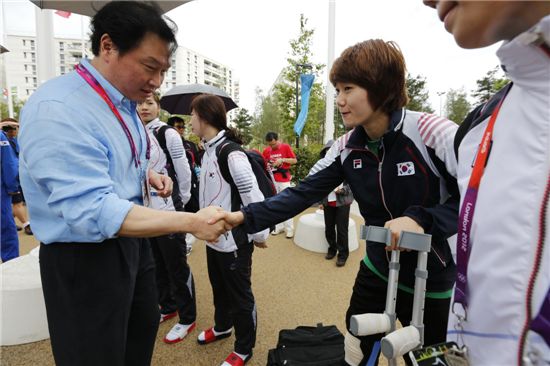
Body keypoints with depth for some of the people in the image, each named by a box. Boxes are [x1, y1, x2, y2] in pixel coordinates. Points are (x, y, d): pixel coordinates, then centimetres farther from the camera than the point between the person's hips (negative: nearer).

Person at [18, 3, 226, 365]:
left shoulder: (123, 103, 3)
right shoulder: (57, 110, -26)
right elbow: (94, 213, -33)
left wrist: (149, 175, -1)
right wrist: (192, 222, -33)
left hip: (132, 241, 9)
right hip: (86, 256, -8)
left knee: (144, 328, 26)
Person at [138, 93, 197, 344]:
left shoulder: (168, 134, -10)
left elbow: (183, 171, -9)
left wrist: (181, 201, -1)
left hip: (168, 209, -6)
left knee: (177, 266, 3)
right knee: (158, 264, 19)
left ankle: (187, 319, 19)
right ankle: (167, 307, 39)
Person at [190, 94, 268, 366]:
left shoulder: (231, 152, -22)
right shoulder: (208, 151, 7)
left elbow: (253, 196, -22)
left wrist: (259, 234, -14)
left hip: (234, 239, -9)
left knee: (240, 294, 9)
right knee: (219, 288, 26)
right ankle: (222, 327, 51)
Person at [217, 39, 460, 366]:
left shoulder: (433, 133, -23)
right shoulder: (347, 148, -7)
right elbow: (302, 194, -12)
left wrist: (421, 219, -33)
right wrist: (245, 217, -22)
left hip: (433, 281, -4)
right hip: (377, 271, 4)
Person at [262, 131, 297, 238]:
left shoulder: (286, 147, -6)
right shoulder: (266, 150, 4)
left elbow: (294, 160, -4)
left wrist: (282, 159, -17)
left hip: (284, 180, -4)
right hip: (272, 180, 4)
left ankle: (289, 229, 6)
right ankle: (279, 226, 22)